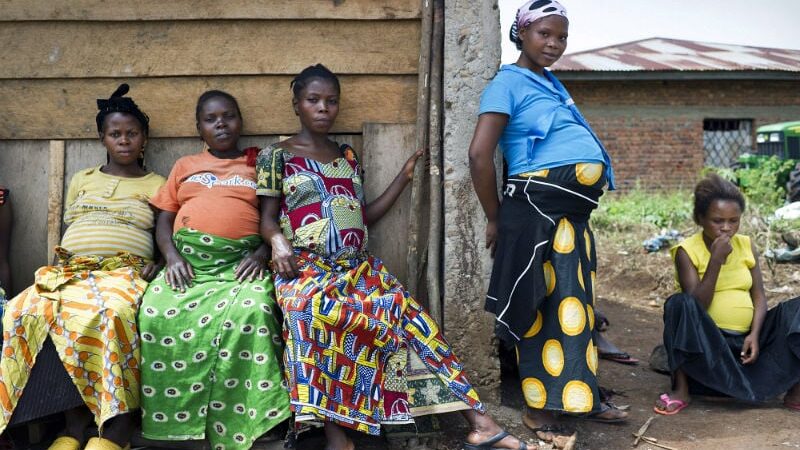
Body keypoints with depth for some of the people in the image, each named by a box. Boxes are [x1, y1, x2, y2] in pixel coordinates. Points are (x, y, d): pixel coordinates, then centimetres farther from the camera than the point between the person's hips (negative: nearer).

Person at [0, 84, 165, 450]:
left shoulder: (156, 184, 16)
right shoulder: (81, 179, 26)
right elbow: (66, 231, 24)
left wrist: (154, 267, -9)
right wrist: (61, 266, 5)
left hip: (125, 271, -3)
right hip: (70, 269, 4)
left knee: (110, 313, -41)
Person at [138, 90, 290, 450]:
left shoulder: (258, 166, 17)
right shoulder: (185, 166, 23)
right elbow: (164, 219, 17)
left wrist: (261, 253, -7)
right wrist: (171, 255, -3)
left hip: (239, 262, -2)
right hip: (188, 260, 3)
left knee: (253, 313, -34)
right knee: (157, 313, -26)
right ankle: (176, 419, -14)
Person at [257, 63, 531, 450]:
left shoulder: (347, 157, 20)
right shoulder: (276, 156, 8)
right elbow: (267, 217, 5)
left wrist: (404, 176, 15)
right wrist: (278, 240, -17)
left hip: (358, 266, 4)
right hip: (305, 268, -4)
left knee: (407, 312, -19)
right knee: (309, 308, -39)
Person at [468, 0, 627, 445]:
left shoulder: (553, 84, 18)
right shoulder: (509, 83, -7)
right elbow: (480, 155, -14)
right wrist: (496, 219, -7)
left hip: (575, 208, 8)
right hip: (538, 207, -8)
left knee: (576, 301, 14)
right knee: (546, 306, -2)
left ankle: (581, 396, 28)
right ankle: (541, 408, 12)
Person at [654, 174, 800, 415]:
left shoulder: (747, 246, 7)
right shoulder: (687, 251, -7)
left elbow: (758, 296, 3)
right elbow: (697, 306, -15)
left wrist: (755, 334, -14)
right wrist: (716, 259, -22)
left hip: (747, 338, 4)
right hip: (707, 341, -4)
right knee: (680, 304, -32)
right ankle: (681, 390, -25)